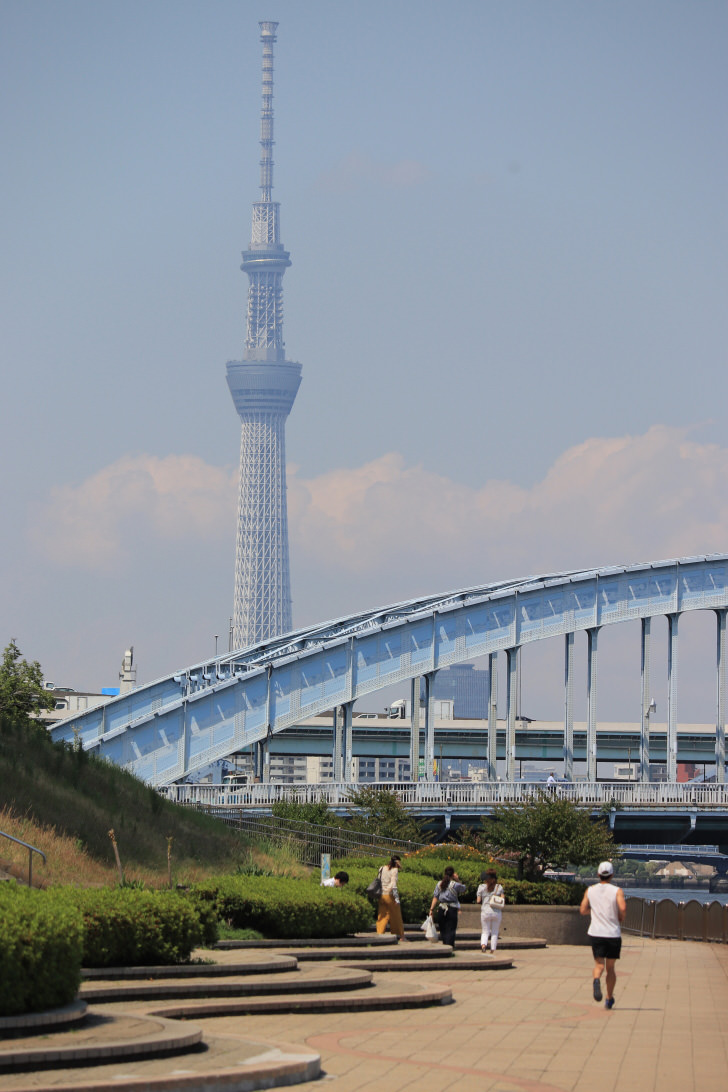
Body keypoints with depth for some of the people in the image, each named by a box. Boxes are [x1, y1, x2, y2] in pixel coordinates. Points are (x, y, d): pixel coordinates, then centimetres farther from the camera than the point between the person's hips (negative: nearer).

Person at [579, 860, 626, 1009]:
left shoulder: (590, 891, 5)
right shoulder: (617, 891, -3)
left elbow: (583, 910, 6)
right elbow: (623, 908, -18)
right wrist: (621, 919, 2)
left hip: (596, 933, 1)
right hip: (614, 934, -1)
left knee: (599, 964, 0)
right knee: (610, 967, 12)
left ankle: (596, 980, -35)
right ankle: (609, 999, 18)